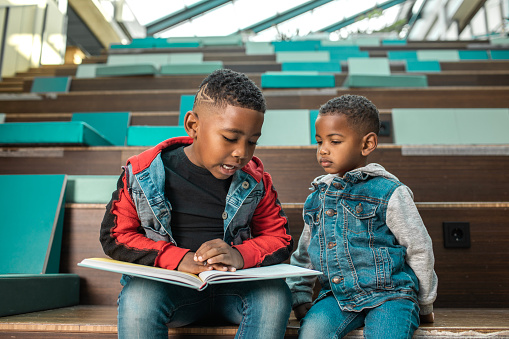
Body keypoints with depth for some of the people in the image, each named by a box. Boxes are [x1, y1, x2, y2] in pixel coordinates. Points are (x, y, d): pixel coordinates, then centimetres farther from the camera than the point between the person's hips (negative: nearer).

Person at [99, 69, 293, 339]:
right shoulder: (143, 173, -4)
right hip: (168, 284, -1)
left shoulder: (255, 181, 1)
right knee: (137, 295, -33)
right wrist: (179, 259, -18)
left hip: (232, 287, 2)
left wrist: (241, 256, -20)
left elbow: (280, 238, 4)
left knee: (276, 292, -26)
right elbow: (115, 236, -2)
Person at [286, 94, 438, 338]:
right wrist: (300, 298, 14)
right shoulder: (317, 196, 9)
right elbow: (303, 254, 20)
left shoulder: (389, 193, -6)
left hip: (388, 294, -2)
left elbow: (419, 251, 2)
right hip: (336, 296, 3)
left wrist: (425, 306, 12)